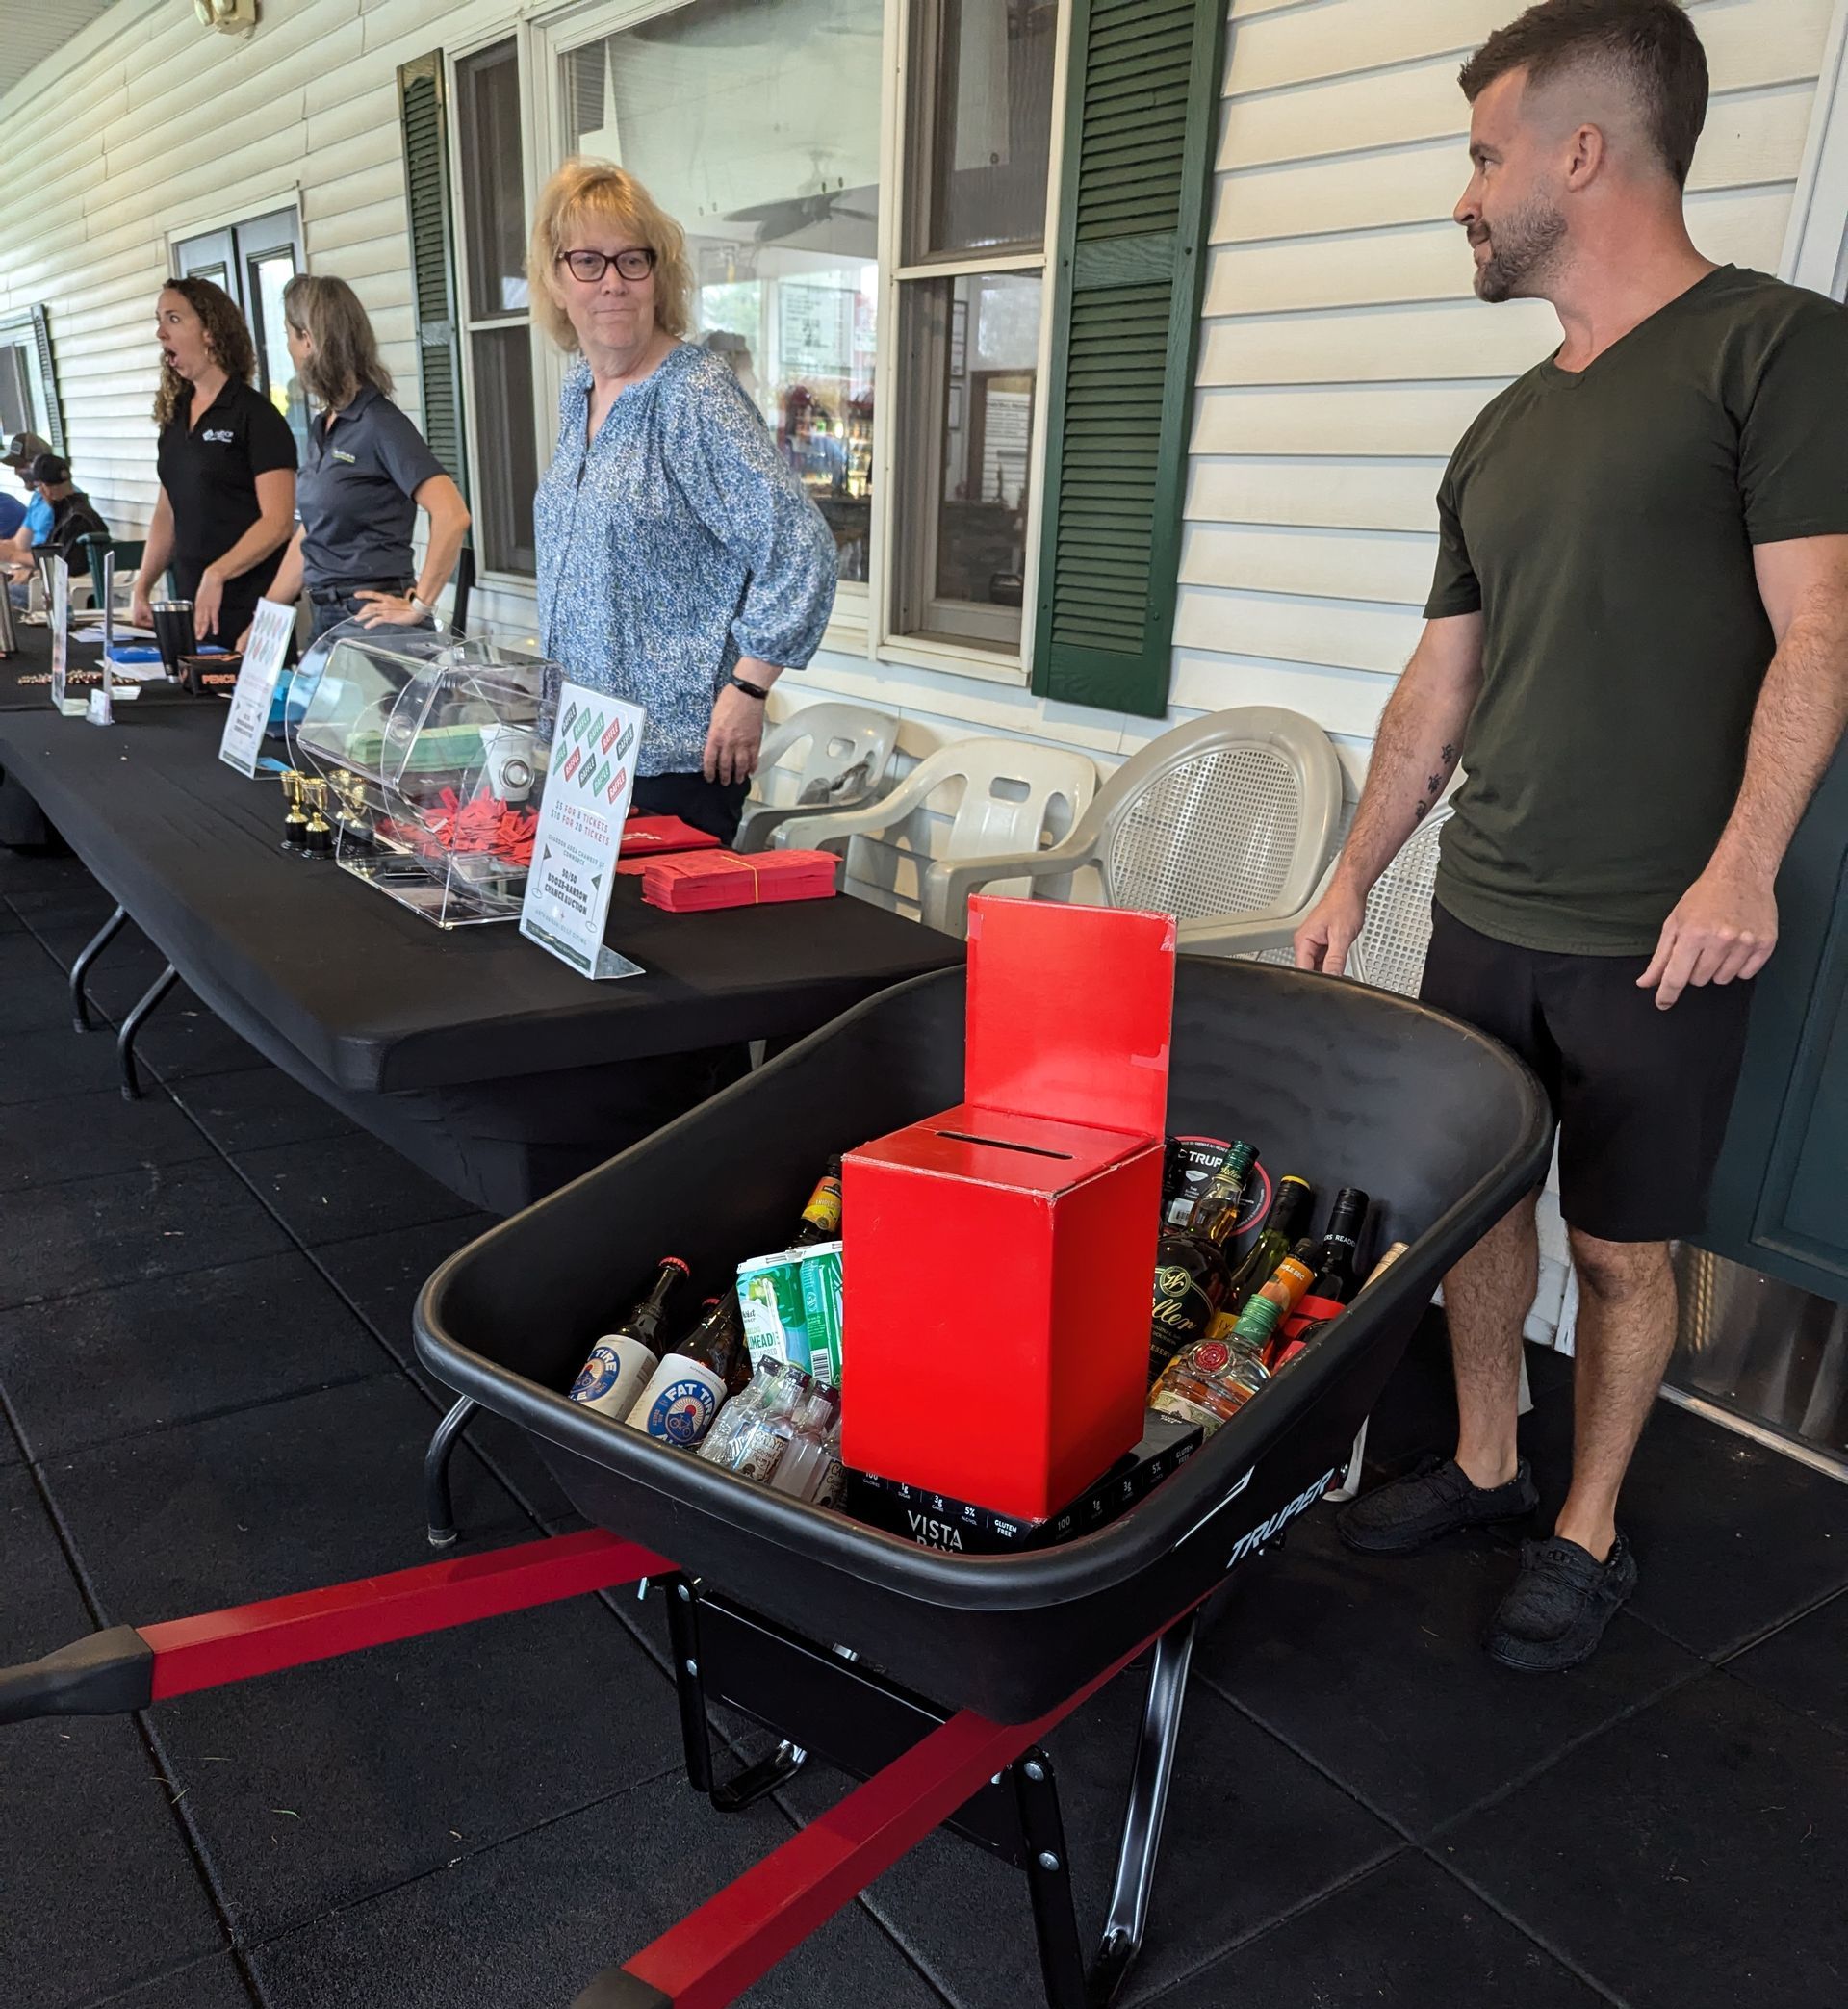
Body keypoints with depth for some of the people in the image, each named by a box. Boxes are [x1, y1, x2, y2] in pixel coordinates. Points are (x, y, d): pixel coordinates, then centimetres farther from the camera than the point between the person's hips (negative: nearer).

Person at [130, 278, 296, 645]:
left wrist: (216, 575, -26)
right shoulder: (174, 416, 12)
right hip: (191, 604, 7)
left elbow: (278, 521, -16)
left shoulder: (255, 416, -8)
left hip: (251, 610, -6)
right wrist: (142, 588, 10)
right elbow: (167, 512, 18)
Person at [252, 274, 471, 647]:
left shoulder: (378, 424, -13)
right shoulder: (321, 429, 12)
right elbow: (307, 538, 18)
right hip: (327, 619, 8)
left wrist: (419, 605, -20)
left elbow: (452, 515, -24)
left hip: (374, 620, -8)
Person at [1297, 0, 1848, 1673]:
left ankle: (1589, 1532, 26)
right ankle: (1483, 1464, 34)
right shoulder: (1503, 435, 15)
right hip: (1484, 911, 6)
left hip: (1657, 938, -6)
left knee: (1622, 1252, 6)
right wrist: (1352, 876, 14)